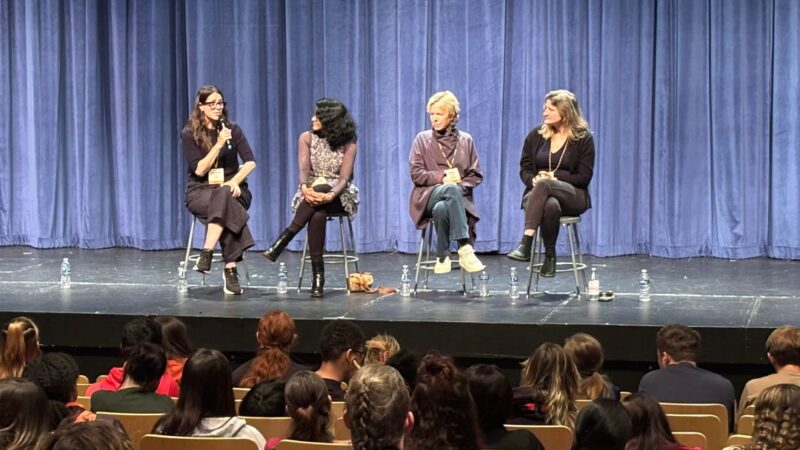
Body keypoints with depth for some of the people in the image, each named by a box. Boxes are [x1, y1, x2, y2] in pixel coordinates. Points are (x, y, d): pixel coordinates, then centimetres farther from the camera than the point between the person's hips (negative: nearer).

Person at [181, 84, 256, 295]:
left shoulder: (233, 129, 4)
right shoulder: (189, 134, -3)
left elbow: (250, 162, -3)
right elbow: (199, 170, -12)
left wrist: (235, 181, -20)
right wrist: (219, 144, -20)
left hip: (232, 189, 2)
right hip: (200, 191, -2)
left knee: (224, 196, -37)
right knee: (227, 207, -36)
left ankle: (207, 254, -42)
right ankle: (230, 269, -40)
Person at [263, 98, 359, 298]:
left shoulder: (348, 144, -2)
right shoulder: (307, 138, 5)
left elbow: (344, 178, -12)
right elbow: (304, 170, -7)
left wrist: (331, 195, -34)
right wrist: (304, 187, -31)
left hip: (339, 196, -1)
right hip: (311, 192, 1)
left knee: (321, 189, -39)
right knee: (317, 215, -36)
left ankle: (282, 241, -37)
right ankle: (317, 277, -37)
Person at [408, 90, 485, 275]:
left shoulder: (465, 140, 14)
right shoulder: (422, 139, 10)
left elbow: (476, 175, 11)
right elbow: (416, 174, 1)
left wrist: (461, 184, -10)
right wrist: (442, 178, -13)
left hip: (459, 196, 1)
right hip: (428, 196, -1)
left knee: (442, 208, -40)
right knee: (451, 189, -39)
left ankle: (443, 257, -28)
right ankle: (465, 249, -48)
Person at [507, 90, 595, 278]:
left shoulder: (584, 138, 1)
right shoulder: (536, 135, 10)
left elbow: (584, 177, -3)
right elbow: (524, 170, 10)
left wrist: (554, 177, -13)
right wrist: (533, 180, -14)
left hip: (573, 196, -2)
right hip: (538, 193, 2)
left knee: (544, 185, -39)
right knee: (550, 205, -40)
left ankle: (526, 244, -47)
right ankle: (550, 256, -29)